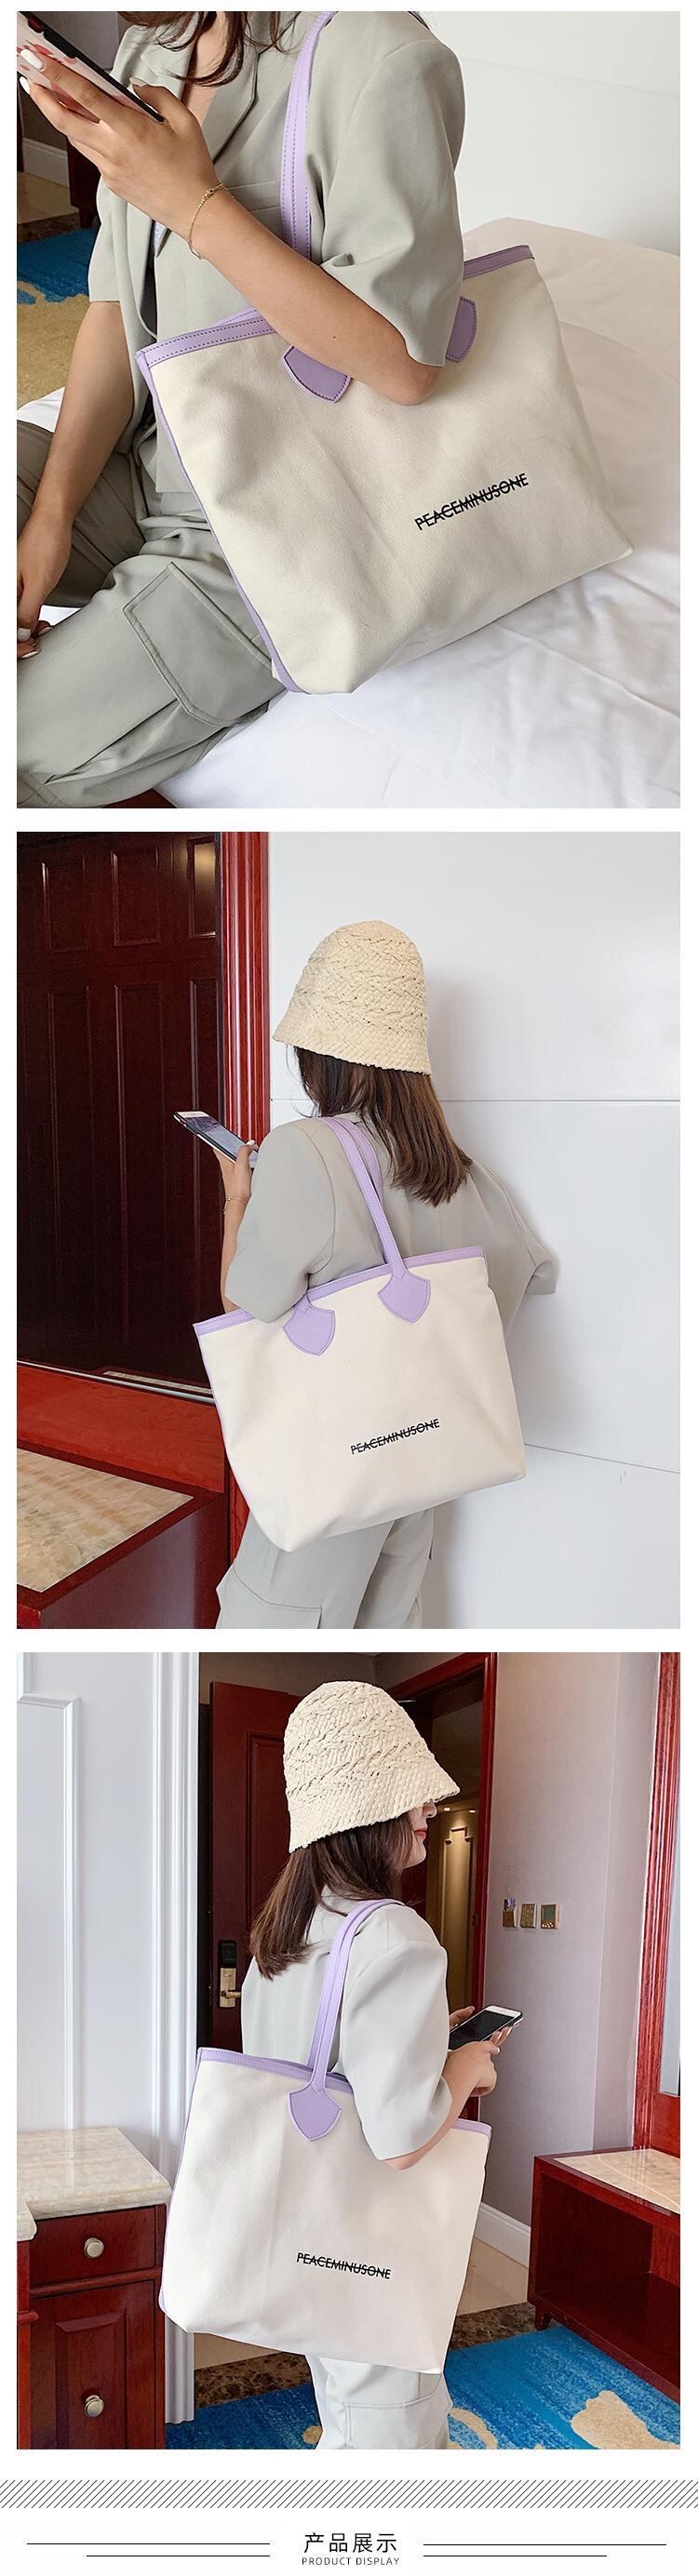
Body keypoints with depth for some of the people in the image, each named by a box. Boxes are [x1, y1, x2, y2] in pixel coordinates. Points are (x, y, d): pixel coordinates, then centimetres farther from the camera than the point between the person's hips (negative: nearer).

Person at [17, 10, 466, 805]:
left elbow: (403, 365, -22)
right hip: (141, 467, 8)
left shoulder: (379, 54, -17)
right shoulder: (147, 50, 7)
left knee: (30, 759, -17)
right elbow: (117, 307, 8)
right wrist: (52, 514, -5)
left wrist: (193, 203, -26)